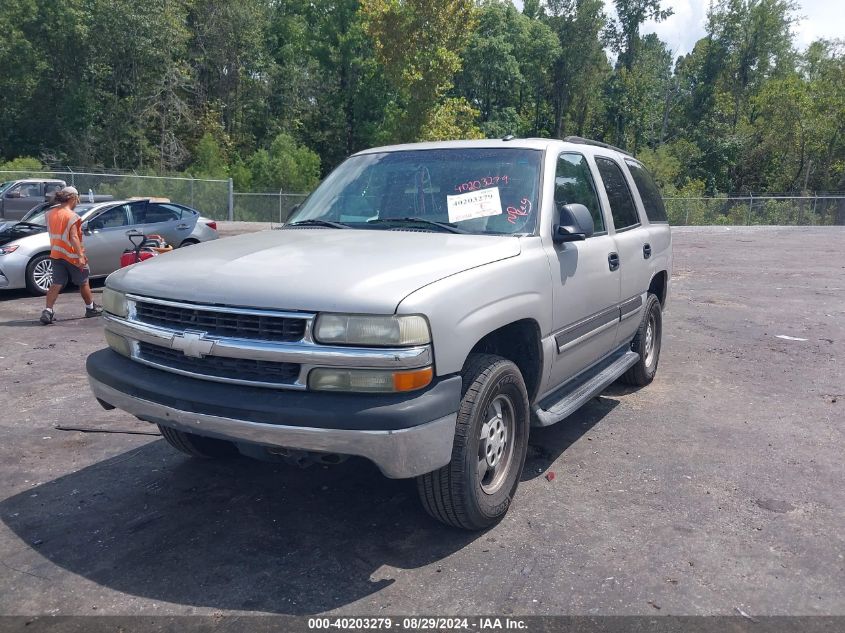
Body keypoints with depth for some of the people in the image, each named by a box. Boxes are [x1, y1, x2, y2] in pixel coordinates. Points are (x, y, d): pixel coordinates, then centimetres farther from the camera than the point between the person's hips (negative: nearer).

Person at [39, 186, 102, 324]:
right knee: (83, 283, 12)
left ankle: (48, 312, -4)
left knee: (56, 284, 6)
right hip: (71, 256, -6)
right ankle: (91, 308, 26)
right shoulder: (71, 216, -17)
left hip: (55, 254, 6)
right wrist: (81, 256, -26)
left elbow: (52, 232, 14)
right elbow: (73, 237, -24)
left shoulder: (50, 213, 5)